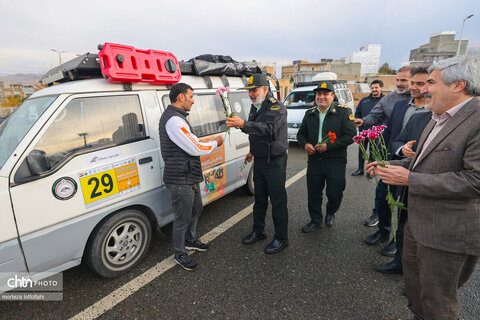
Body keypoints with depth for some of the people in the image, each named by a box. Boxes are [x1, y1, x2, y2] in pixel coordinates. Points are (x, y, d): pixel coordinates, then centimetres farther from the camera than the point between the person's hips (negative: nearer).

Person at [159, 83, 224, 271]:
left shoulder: (177, 117, 16)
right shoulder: (174, 120, -21)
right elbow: (195, 149, -23)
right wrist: (216, 143, -7)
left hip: (189, 177, 11)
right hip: (180, 180, -11)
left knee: (196, 209, 25)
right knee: (182, 219, 5)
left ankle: (190, 240, 46)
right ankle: (180, 254, 25)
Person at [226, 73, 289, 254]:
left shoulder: (277, 107, -15)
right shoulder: (255, 107, 12)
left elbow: (269, 129, -34)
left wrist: (243, 124, -43)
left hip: (275, 161, -8)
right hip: (259, 161, 8)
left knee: (278, 201, 1)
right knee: (259, 198, 17)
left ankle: (281, 238, 17)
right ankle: (258, 231, 33)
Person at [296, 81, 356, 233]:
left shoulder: (344, 111, -5)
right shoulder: (309, 113, 9)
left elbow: (350, 136, -11)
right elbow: (301, 133, 16)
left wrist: (328, 145, -20)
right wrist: (305, 144, -6)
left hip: (335, 163, -3)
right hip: (314, 161, 4)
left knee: (334, 193, 7)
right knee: (313, 193, 11)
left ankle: (330, 213, 40)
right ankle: (315, 220, 32)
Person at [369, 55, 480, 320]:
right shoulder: (439, 119, 9)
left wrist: (410, 179, -26)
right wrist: (387, 166, 6)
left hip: (449, 233, -9)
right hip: (418, 220, 9)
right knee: (412, 275, 27)